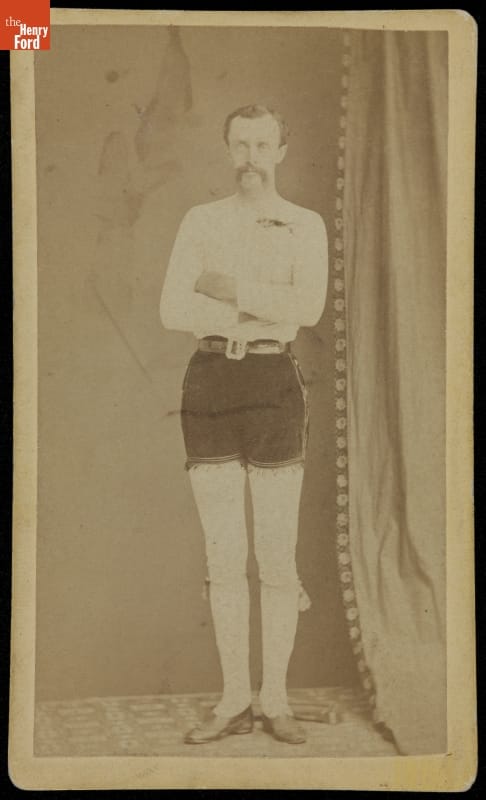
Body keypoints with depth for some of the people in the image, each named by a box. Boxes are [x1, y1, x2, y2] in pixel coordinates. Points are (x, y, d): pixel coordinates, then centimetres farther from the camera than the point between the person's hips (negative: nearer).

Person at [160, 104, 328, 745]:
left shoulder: (306, 226, 6)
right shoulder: (200, 222, 9)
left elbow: (309, 307, -12)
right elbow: (173, 312, -6)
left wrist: (229, 291, -12)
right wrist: (267, 315, -12)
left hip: (273, 386, -1)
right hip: (209, 385, 2)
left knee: (277, 556, -1)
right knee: (223, 556, 3)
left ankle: (276, 699, 13)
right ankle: (235, 701, 13)